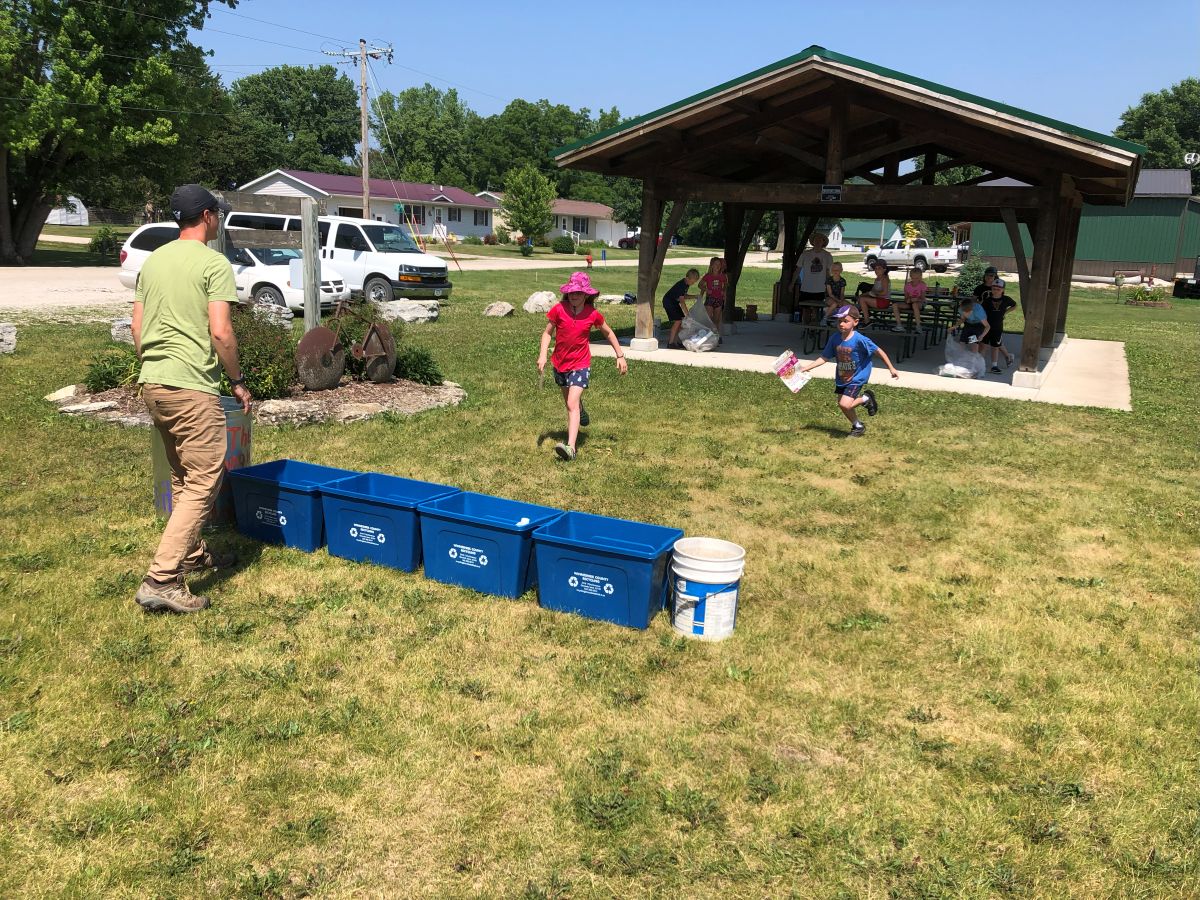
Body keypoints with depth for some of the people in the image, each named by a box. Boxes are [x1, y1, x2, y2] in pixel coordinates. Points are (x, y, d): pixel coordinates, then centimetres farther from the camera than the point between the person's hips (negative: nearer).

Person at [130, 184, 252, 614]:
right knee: (203, 485, -5)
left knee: (182, 478, 21)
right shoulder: (213, 263, -9)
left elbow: (137, 328, 16)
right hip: (192, 388, -9)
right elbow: (220, 333, -16)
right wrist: (238, 380, -4)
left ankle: (193, 553, 34)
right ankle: (161, 580, -10)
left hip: (152, 384, 9)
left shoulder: (152, 261, 14)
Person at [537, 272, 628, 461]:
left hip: (580, 365, -3)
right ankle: (581, 413, 59)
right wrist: (543, 355, -14)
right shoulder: (559, 309, -10)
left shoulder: (592, 314, -10)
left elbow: (608, 333, 7)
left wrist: (620, 356, 9)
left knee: (572, 404, -18)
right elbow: (548, 332, -1)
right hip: (559, 363, 3)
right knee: (569, 401, 23)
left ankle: (570, 447, -26)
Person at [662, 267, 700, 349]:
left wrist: (695, 297, 0)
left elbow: (684, 296, 14)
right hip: (668, 302, -9)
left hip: (674, 302, 9)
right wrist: (687, 314, -31)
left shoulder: (686, 284, 1)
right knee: (677, 321, -16)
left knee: (681, 321, 3)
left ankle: (675, 342, 8)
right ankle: (670, 343, -13)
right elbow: (681, 301, -29)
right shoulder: (681, 285, -27)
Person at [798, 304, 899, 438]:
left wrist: (891, 369, -9)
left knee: (845, 404, -18)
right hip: (841, 378, 6)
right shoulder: (834, 339, -8)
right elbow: (824, 358, -1)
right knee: (842, 404, 12)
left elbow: (878, 351, -14)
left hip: (857, 378, -6)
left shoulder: (860, 340, -23)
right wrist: (806, 368, -8)